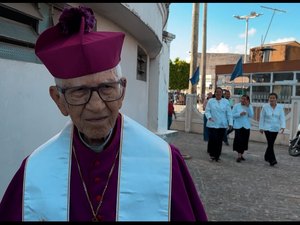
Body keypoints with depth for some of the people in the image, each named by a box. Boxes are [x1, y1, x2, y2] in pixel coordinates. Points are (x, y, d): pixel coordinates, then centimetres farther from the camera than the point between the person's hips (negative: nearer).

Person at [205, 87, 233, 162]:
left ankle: (217, 156, 17)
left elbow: (229, 113, 6)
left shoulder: (226, 102, 7)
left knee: (219, 141, 5)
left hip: (222, 125, 1)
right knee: (212, 139, -10)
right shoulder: (210, 101, 5)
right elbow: (207, 111, 2)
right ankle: (212, 154, 10)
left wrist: (230, 123, -1)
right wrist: (209, 117, -17)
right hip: (212, 124, -1)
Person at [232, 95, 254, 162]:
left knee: (244, 141, 8)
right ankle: (239, 155, -4)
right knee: (238, 140, -9)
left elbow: (251, 115, -6)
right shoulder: (236, 105, -1)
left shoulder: (250, 106, 6)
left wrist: (248, 107, -12)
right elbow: (232, 115, -4)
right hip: (238, 126, -3)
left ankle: (241, 154, 22)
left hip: (246, 126, 3)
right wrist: (240, 114, -19)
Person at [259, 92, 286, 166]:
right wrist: (261, 127, -1)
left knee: (271, 144, 13)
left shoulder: (280, 107, -1)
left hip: (275, 128, 3)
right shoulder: (265, 106, -6)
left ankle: (267, 157, 31)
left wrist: (283, 126, -18)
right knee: (270, 144, -12)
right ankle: (272, 160, -12)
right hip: (267, 128, -3)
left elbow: (282, 117, -5)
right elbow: (262, 117, -1)